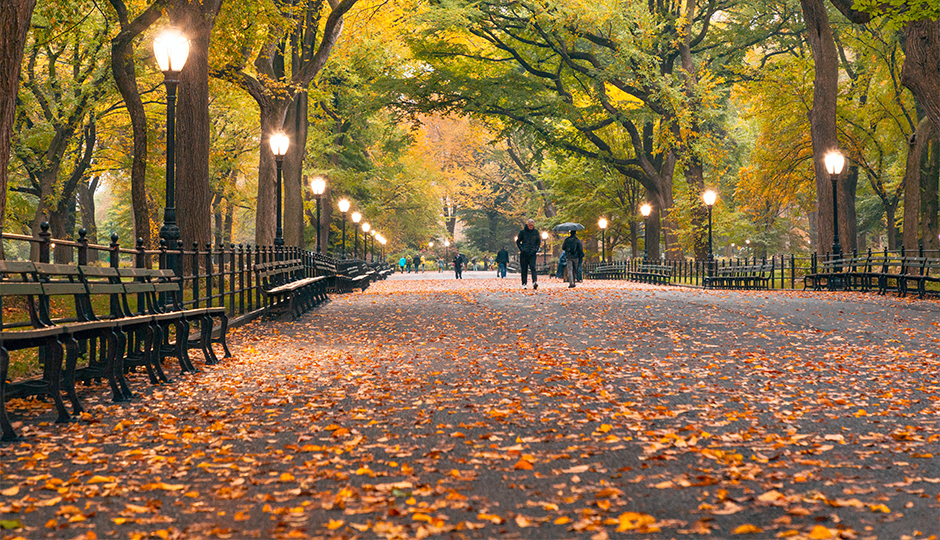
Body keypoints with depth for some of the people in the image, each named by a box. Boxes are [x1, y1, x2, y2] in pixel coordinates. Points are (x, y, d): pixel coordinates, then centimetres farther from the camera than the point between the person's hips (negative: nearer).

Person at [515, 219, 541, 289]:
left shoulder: (536, 231, 5)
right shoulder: (522, 231, 0)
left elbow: (538, 241, 17)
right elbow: (518, 242, 7)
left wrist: (536, 249, 3)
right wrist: (522, 249, -6)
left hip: (532, 253, 0)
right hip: (524, 254, 0)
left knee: (533, 267, -16)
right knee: (524, 269, 2)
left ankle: (535, 282, -27)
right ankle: (524, 284, 8)